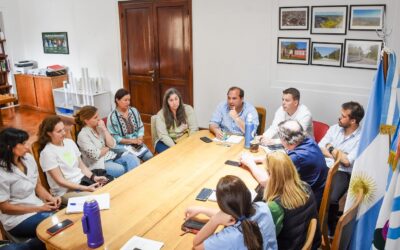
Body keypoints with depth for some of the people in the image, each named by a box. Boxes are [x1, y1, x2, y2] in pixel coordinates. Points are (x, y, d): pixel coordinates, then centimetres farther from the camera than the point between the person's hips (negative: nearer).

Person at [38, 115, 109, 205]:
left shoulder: (70, 142, 6)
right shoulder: (47, 152, -13)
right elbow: (60, 181, -15)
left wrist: (94, 177, -6)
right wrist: (86, 188, -21)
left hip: (83, 180, 7)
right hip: (65, 191, -6)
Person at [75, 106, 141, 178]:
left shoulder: (99, 128, 4)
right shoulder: (83, 135, -15)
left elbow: (112, 145, -2)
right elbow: (95, 155, -21)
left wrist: (104, 129, -9)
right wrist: (107, 148, -4)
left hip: (111, 155, 7)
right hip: (98, 163, -6)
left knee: (133, 159, -13)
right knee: (123, 170, -25)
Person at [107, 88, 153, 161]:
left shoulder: (134, 111, 5)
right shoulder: (112, 116, -10)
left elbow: (141, 127, 9)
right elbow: (114, 137, -12)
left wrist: (139, 138, -11)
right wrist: (131, 140, -17)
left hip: (137, 143, 5)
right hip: (122, 145, -4)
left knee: (150, 158, -15)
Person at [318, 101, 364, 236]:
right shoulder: (334, 128, 11)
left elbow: (347, 161, -14)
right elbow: (319, 149, 7)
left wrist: (331, 149, -1)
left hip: (342, 173, -4)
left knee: (330, 199, -31)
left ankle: (331, 229, -2)